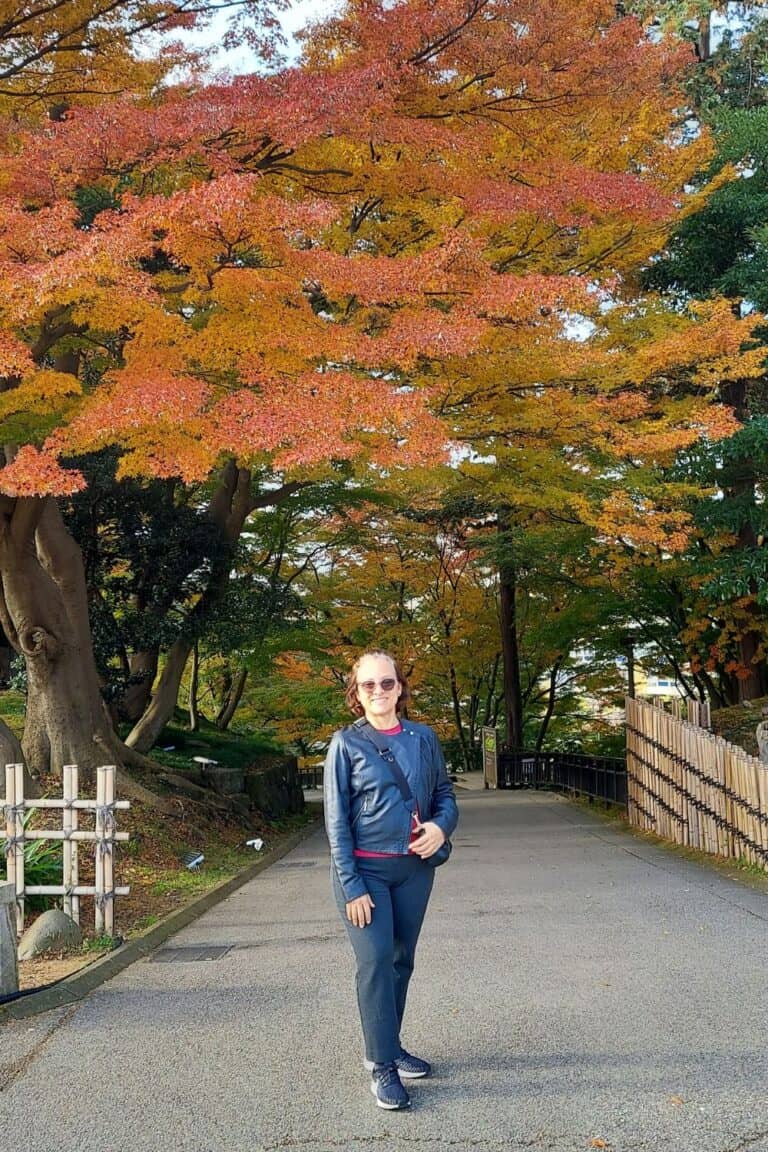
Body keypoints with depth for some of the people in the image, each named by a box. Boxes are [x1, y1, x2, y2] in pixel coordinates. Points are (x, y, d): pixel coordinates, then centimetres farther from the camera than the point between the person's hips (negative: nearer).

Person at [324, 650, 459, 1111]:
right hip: (365, 869, -4)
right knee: (375, 960, -9)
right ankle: (383, 1066, 1)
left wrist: (442, 824, -12)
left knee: (402, 961, 11)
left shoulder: (424, 738, 3)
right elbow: (336, 819, -7)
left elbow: (445, 792, 12)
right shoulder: (347, 743, -6)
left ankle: (387, 1046, 28)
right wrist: (351, 885, -13)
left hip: (415, 868, 4)